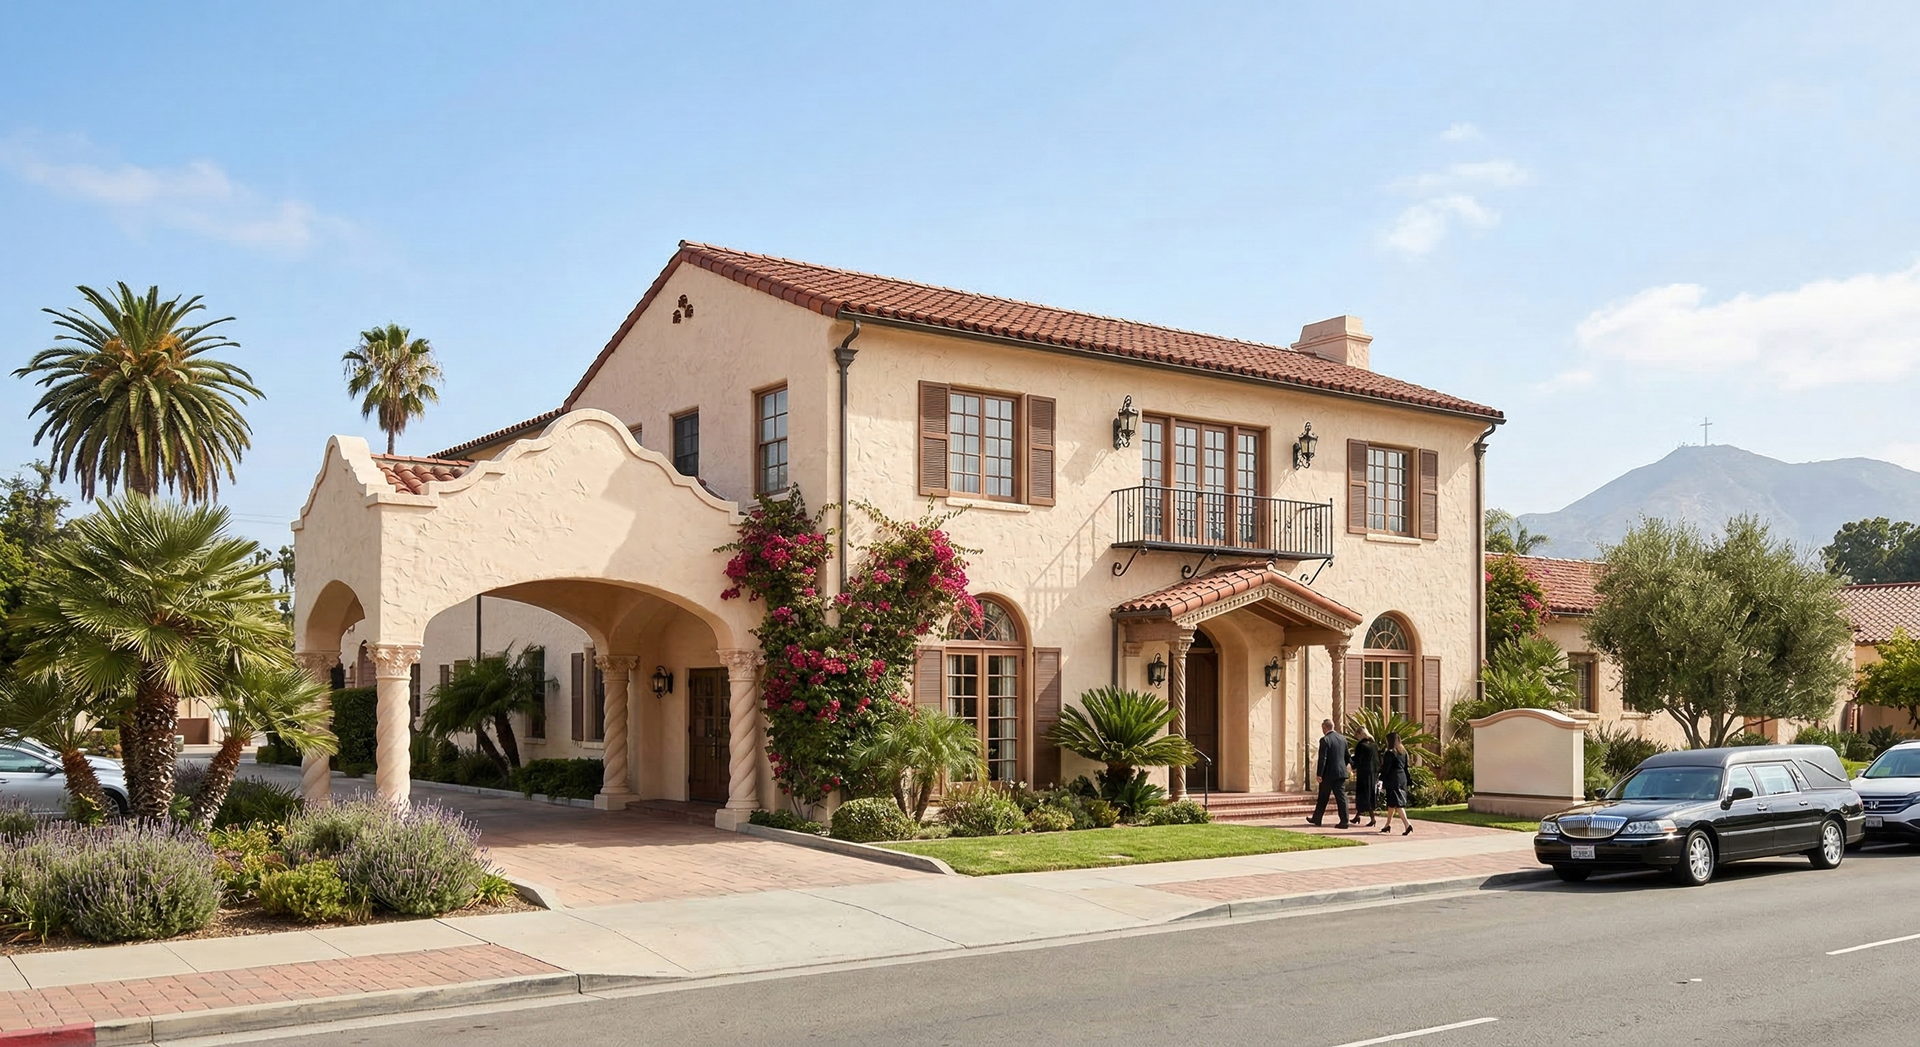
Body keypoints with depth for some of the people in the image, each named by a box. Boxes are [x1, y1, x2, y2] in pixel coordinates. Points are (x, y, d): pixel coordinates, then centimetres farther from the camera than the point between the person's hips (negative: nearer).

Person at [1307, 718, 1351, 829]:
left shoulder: (1325, 740, -13)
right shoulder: (1343, 738, 8)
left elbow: (1322, 759, -16)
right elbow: (1347, 757, 15)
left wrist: (1319, 774, -13)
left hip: (1329, 774, -5)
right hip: (1341, 773, 5)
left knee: (1323, 798, 8)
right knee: (1341, 797, 3)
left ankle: (1317, 819, 20)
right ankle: (1344, 821, -3)